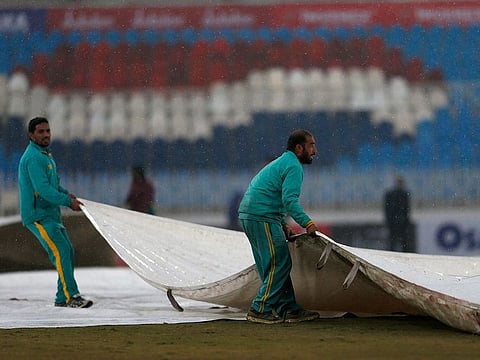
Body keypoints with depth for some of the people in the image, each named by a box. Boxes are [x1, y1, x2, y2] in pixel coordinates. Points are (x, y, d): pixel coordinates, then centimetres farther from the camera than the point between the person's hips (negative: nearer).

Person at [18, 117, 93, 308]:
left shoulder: (45, 154, 17)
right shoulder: (33, 158, -17)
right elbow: (43, 189, -25)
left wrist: (65, 193, 8)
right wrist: (68, 202, -19)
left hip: (51, 214, 10)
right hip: (38, 215, -10)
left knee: (68, 253, 8)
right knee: (61, 251, -19)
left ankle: (62, 298, 12)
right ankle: (71, 296, -22)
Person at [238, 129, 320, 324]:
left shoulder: (281, 162, 25)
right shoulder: (293, 167, -9)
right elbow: (289, 200, -21)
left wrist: (284, 225, 24)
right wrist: (307, 223, -22)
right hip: (263, 218, -10)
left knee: (276, 266, 12)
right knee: (279, 265, -8)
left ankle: (289, 309, 14)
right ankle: (260, 310, -7)